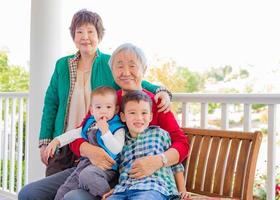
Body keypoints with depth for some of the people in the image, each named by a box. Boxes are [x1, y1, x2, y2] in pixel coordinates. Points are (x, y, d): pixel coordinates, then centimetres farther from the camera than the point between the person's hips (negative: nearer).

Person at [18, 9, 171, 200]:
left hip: (98, 150, -3)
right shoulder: (62, 65, 8)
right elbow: (51, 104, 9)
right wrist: (45, 141, 5)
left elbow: (136, 82, -4)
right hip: (63, 147, 4)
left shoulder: (111, 64, -1)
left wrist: (161, 91, -26)